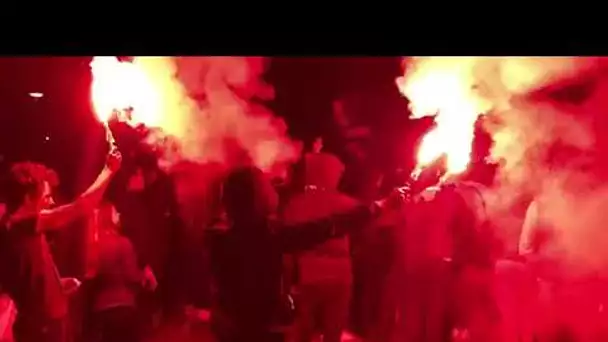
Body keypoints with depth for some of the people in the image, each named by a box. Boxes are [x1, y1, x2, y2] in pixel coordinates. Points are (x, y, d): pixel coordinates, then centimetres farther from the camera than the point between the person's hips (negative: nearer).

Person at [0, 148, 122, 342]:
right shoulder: (20, 225, -18)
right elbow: (81, 207, -23)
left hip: (42, 323, 10)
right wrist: (108, 170, -14)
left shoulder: (17, 227, 11)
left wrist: (59, 284, 8)